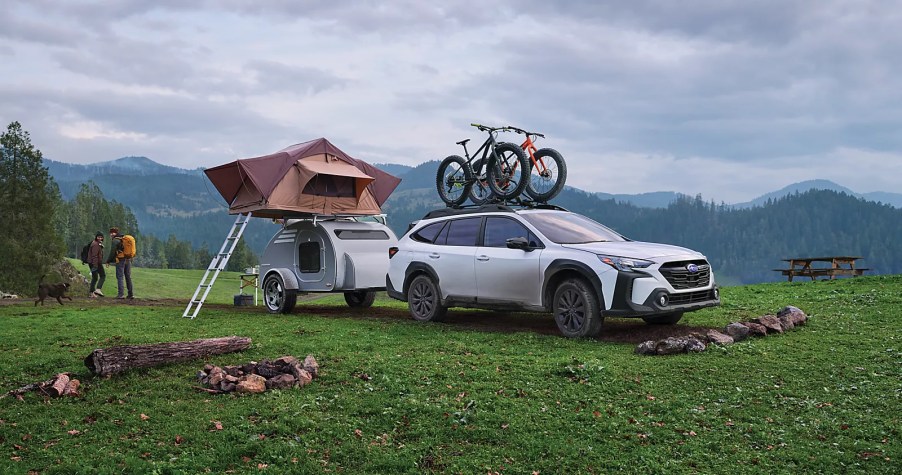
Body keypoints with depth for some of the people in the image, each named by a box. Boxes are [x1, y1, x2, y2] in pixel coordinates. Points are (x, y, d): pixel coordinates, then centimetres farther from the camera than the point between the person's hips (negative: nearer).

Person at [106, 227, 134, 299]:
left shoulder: (115, 240, -7)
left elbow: (112, 252, -9)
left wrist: (108, 261, 1)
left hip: (120, 260, -7)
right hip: (128, 260, 7)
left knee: (120, 277, -4)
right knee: (128, 277, 10)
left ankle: (121, 294, -9)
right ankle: (131, 294, 10)